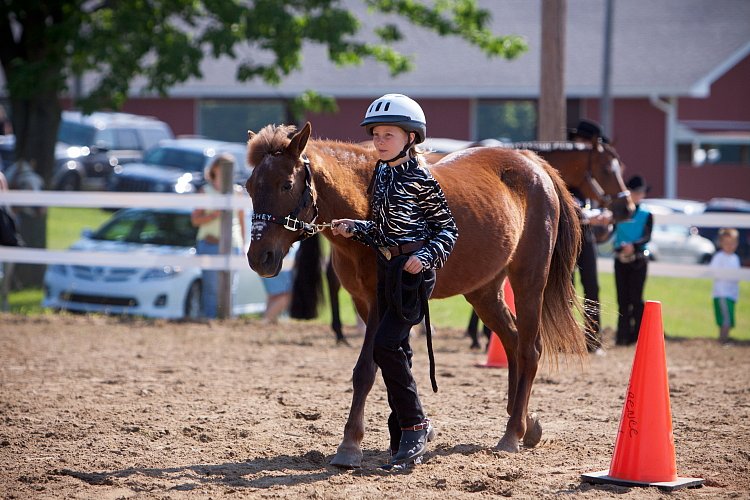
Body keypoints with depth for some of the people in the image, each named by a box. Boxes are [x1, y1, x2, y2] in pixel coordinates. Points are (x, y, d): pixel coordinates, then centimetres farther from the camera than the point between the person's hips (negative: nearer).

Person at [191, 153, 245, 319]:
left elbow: (241, 221, 16)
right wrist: (215, 215, -15)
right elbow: (195, 219, -1)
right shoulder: (205, 191, 6)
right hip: (209, 245, -2)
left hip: (232, 245, 2)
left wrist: (242, 246, 11)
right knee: (212, 288, -8)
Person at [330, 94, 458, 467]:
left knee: (385, 345, -16)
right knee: (395, 351, 9)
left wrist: (426, 257, -22)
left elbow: (447, 229, -9)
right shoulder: (381, 174, 11)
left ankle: (415, 425, -4)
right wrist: (353, 230, 4)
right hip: (387, 268, 8)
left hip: (414, 270, -8)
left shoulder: (420, 179, -12)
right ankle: (404, 437, 16)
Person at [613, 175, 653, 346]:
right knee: (622, 299, 4)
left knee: (635, 298, -4)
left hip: (638, 260, -2)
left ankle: (637, 335, 1)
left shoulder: (646, 215, 1)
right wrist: (620, 247, -20)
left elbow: (647, 237, -11)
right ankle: (622, 336, 7)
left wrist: (633, 246, -27)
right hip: (620, 259, 2)